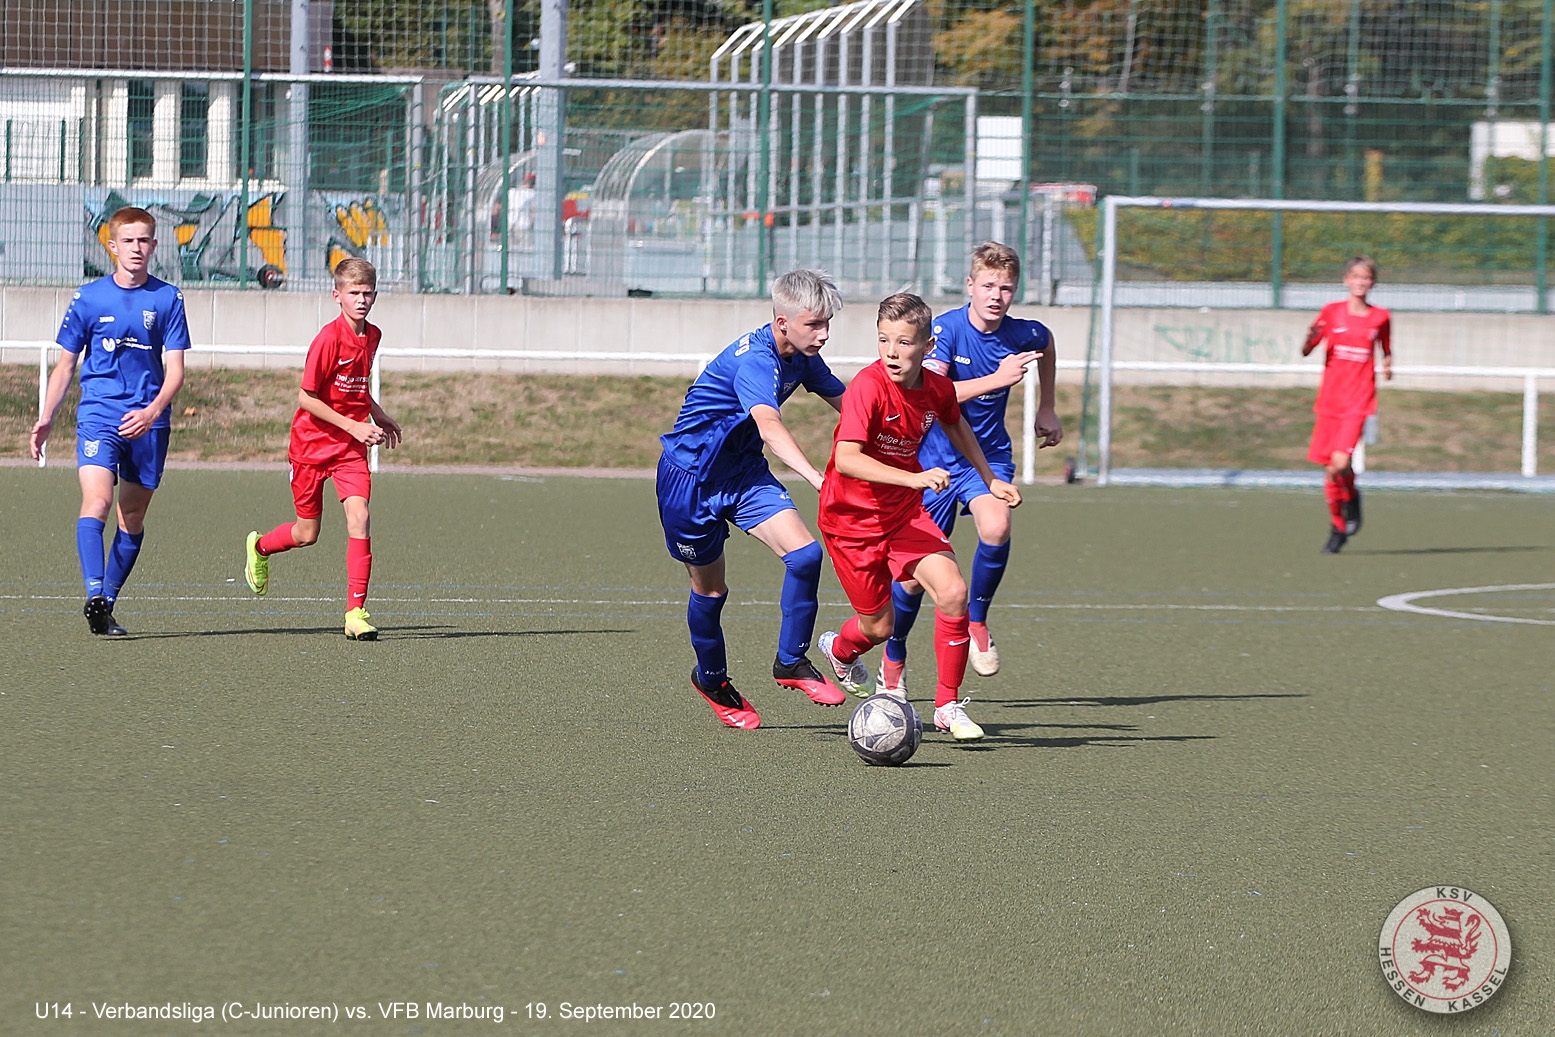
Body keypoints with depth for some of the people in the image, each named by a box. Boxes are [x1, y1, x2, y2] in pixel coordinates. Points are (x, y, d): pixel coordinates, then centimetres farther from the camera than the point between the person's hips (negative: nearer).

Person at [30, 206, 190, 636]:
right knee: (96, 501, -21)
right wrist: (46, 419, 6)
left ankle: (108, 602, 17)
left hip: (148, 422, 2)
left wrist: (152, 411, -17)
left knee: (133, 516, 6)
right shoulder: (89, 298, 4)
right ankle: (94, 597, -31)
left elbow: (175, 370, 0)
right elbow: (66, 364, 12)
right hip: (98, 414, -2)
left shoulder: (168, 299, 3)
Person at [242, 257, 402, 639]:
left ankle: (356, 613, -16)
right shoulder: (329, 338, -18)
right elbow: (306, 397, -18)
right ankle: (259, 547, 42)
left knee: (358, 515, -16)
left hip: (351, 448, 4)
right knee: (307, 534, 7)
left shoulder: (372, 336, 4)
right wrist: (353, 426, -20)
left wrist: (379, 417, 11)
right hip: (312, 443, -4)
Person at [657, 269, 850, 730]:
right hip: (689, 474, -7)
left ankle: (791, 662, 2)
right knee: (709, 589, 7)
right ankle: (712, 678, 33)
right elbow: (769, 426, -49)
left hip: (744, 471, 7)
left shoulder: (802, 358, -3)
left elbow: (846, 403, 15)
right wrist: (816, 478, -63)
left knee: (805, 554, -14)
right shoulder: (755, 359, -31)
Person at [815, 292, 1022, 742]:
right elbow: (846, 459, -38)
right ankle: (840, 650, 43)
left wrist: (989, 479, 20)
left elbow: (954, 424, 19)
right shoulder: (868, 387, -26)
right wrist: (914, 478, -48)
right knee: (879, 625, 4)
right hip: (852, 517, -4)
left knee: (954, 593, -15)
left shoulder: (938, 389, -7)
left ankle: (948, 705, 1)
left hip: (905, 512, 4)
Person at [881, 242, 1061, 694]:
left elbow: (1047, 346, 20)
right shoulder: (945, 329, -18)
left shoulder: (1024, 334, -7)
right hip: (934, 457, -2)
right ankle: (894, 656, 28)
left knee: (996, 527, -30)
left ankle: (977, 620, -5)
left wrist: (1047, 410, 23)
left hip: (988, 454, 2)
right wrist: (996, 380, -40)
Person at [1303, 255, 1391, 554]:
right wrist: (1310, 338, -19)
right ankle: (1337, 526, 21)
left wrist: (1387, 367, -4)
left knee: (1340, 463, -20)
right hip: (1329, 400, 2)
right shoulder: (1332, 312, 4)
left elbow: (1386, 351, 18)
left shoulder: (1381, 317, 4)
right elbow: (1306, 351, 4)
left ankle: (1351, 498, 12)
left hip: (1359, 401, -2)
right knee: (1328, 468, 3)